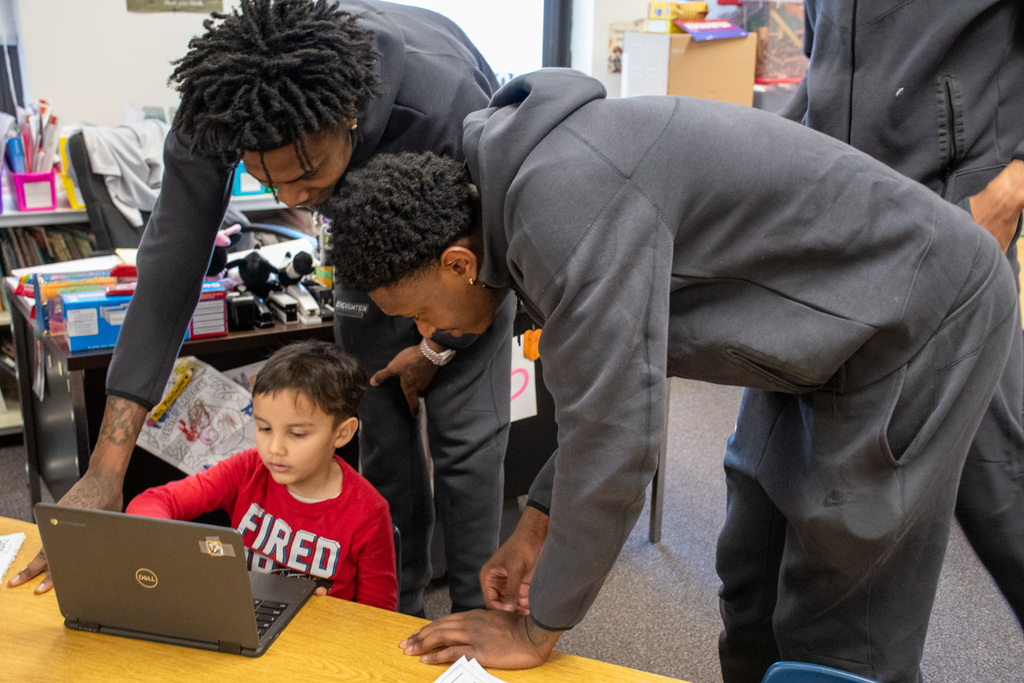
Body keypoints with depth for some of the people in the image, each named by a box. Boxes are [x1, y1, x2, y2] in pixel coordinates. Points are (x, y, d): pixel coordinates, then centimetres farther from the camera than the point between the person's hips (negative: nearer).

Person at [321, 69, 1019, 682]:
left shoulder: (567, 205, -33)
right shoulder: (525, 177, -1)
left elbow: (614, 431, -31)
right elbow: (608, 373, 8)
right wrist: (538, 524, 7)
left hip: (923, 321, -9)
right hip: (824, 326, 9)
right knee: (752, 590, 15)